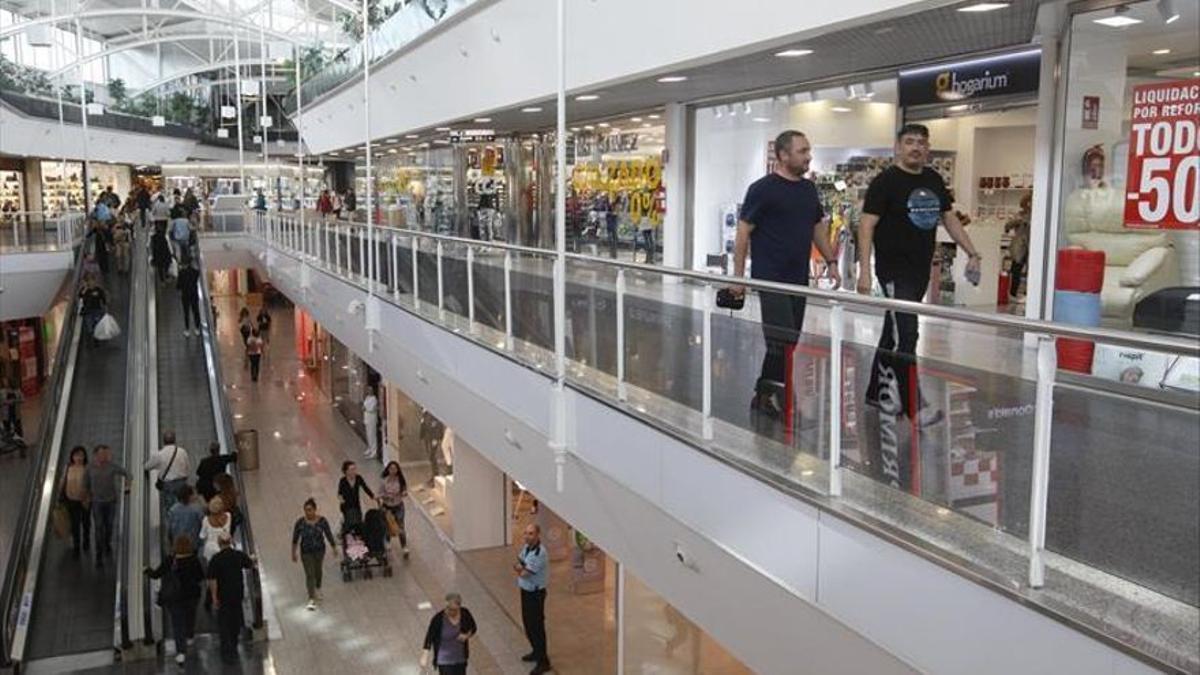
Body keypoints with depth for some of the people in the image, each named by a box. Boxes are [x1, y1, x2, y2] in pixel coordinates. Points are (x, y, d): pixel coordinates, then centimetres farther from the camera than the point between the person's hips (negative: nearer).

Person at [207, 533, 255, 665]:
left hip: (223, 595, -3)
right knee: (236, 620, 20)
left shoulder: (216, 559, -17)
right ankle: (233, 647, 35)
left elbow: (212, 580, -18)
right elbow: (250, 564, 13)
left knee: (223, 624, 7)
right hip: (238, 593, 3)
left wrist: (214, 597, -11)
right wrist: (252, 558, 35)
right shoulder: (239, 555, -7)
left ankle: (227, 652, 6)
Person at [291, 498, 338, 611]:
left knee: (318, 571, 21)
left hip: (319, 550, 2)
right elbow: (295, 539, -5)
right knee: (309, 574, -7)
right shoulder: (300, 522, -17)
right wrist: (293, 553, 2)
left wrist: (334, 548, 1)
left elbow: (329, 535, -6)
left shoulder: (322, 521, -16)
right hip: (306, 552, -2)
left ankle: (317, 590, 48)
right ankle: (312, 600, -6)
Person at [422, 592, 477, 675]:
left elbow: (473, 628, 4)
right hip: (444, 660, -4)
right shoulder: (438, 618, -21)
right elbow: (429, 637, -17)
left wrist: (467, 636, -16)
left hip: (460, 658, 4)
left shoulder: (465, 613, -10)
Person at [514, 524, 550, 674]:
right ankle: (536, 652, 40)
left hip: (535, 594, -9)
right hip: (525, 591, 9)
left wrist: (520, 568, -4)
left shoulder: (540, 553, -27)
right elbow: (517, 563, 8)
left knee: (537, 626, -1)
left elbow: (524, 574, -24)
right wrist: (522, 568, -13)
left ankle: (543, 661, 9)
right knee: (527, 623, 21)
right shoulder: (527, 547, 2)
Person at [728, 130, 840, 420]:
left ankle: (765, 395, 18)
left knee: (789, 342, 8)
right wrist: (738, 275, -10)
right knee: (782, 341, -11)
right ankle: (767, 395, 1)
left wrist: (831, 261, 14)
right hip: (771, 278, -7)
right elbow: (743, 232, -8)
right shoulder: (763, 189, -8)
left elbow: (818, 227, 22)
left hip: (798, 279, 7)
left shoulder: (808, 189, 13)